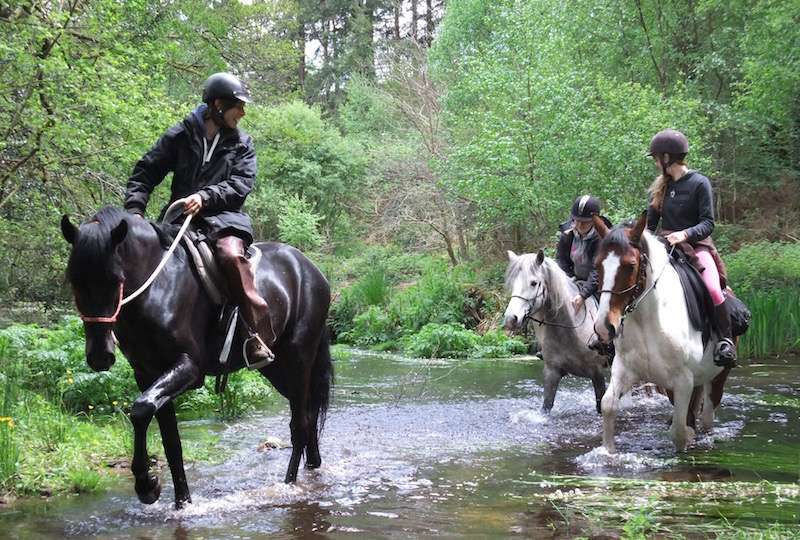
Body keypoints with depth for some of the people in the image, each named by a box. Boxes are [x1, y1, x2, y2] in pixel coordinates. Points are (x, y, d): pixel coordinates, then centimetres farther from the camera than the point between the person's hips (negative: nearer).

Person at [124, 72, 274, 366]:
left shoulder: (242, 143, 10)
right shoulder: (180, 135, 8)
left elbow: (241, 184, -4)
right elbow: (145, 173, 7)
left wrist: (204, 197, -21)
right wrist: (134, 210, -10)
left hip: (223, 217, -2)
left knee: (231, 254, -33)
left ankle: (260, 337, -35)